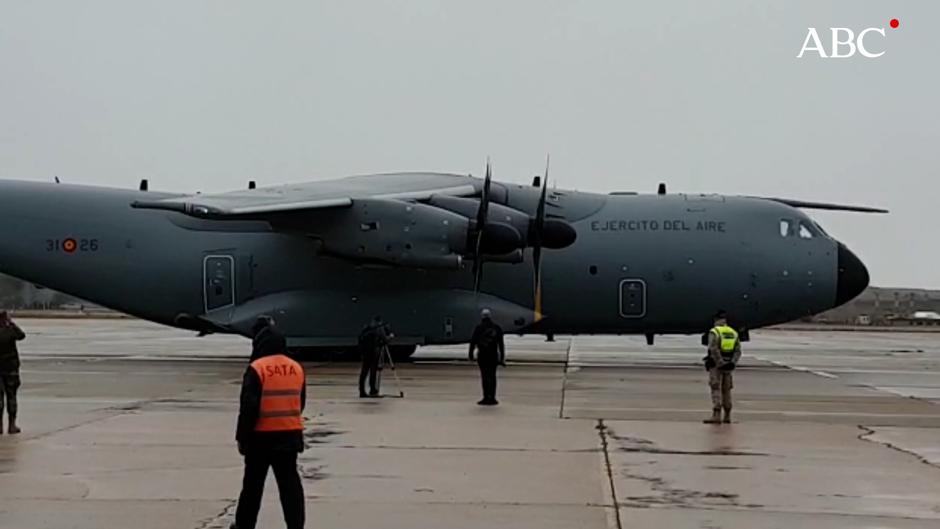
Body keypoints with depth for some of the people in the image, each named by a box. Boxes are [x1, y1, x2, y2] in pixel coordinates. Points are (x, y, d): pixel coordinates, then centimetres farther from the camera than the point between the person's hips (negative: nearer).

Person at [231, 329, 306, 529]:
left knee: (253, 483, 11)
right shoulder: (297, 368, 5)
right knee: (290, 484, 5)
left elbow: (248, 407, -14)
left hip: (262, 436, -4)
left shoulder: (256, 368, -12)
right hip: (290, 435, 4)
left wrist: (242, 437, -7)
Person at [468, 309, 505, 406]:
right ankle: (492, 398, 10)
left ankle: (486, 397, -4)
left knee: (484, 376, 0)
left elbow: (473, 342, -4)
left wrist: (471, 355, 4)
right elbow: (501, 344, 6)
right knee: (492, 376, 9)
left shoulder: (478, 328, -4)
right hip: (494, 355, 3)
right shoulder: (496, 328, 5)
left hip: (482, 355, -3)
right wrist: (502, 357, 11)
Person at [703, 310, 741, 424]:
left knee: (716, 390, -8)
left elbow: (714, 350, -19)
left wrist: (720, 363, -18)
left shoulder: (714, 332, -6)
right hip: (728, 366, 6)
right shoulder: (733, 333, 12)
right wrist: (732, 363, -6)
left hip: (716, 365, -6)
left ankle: (716, 415, -18)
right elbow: (737, 351, 3)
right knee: (726, 390, 14)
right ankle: (727, 416, 18)